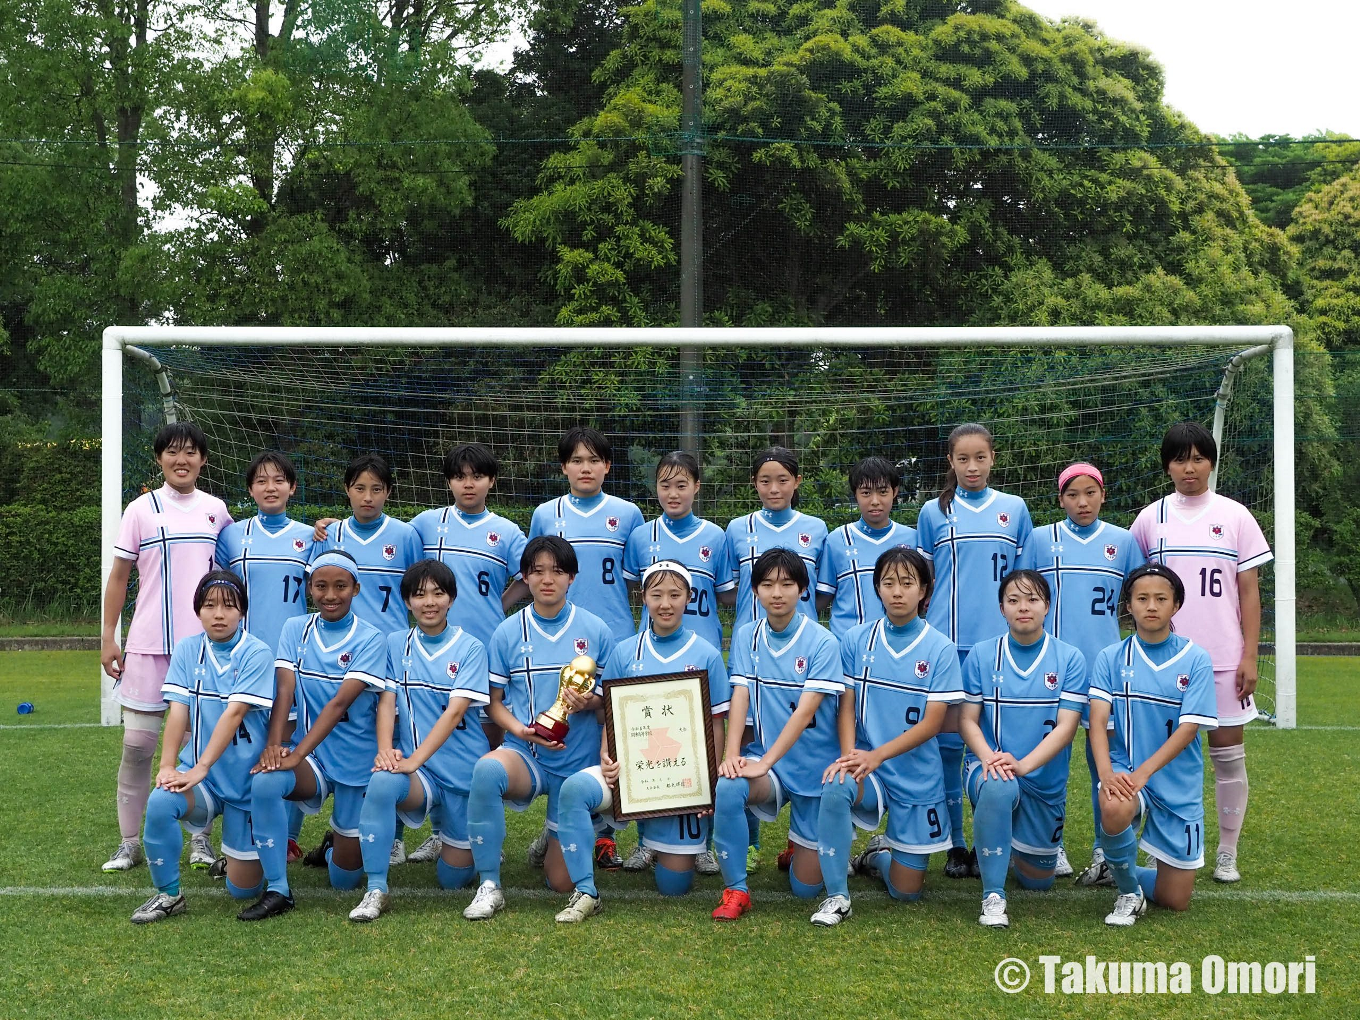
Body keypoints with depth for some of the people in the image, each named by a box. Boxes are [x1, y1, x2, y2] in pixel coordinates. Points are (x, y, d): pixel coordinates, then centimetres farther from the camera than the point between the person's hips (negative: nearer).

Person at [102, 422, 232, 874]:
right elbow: (119, 576, 3)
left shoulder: (216, 510, 8)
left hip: (204, 645, 2)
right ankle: (129, 843, 12)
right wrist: (108, 637, -2)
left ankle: (200, 839, 16)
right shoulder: (141, 509, 1)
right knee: (137, 743, 0)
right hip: (148, 646, -2)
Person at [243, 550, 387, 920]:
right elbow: (284, 690, -10)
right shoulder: (296, 629, 2)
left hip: (356, 760, -2)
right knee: (265, 782, -34)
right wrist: (273, 743, -27)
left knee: (344, 879, 3)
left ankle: (343, 843, 42)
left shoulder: (369, 639, -9)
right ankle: (277, 890, -18)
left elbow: (340, 704, -20)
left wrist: (297, 754, -30)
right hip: (310, 756, 2)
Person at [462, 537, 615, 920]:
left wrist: (590, 702, -16)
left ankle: (560, 840, 40)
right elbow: (494, 702, 5)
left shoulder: (595, 630, 0)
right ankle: (489, 885, -23)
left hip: (579, 763, 0)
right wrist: (521, 730, -14)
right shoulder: (508, 633, 1)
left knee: (562, 881, 1)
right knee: (486, 769, -39)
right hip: (525, 755, 0)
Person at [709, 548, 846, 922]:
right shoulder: (746, 636, 2)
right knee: (728, 788, -34)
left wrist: (765, 762, -25)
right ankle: (735, 890, -15)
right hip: (767, 758, 3)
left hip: (815, 766, -2)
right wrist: (731, 754, -20)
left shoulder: (822, 643, -13)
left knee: (806, 886, 0)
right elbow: (739, 699, -5)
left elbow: (804, 712, -19)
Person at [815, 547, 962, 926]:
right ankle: (836, 895, -17)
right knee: (835, 789, -36)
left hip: (918, 777, 0)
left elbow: (932, 722, -10)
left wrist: (877, 755, -22)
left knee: (906, 890, 3)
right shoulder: (856, 640, 0)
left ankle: (879, 854, 40)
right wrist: (848, 755, -18)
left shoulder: (941, 649, -6)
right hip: (865, 763, 0)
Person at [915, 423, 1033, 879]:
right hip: (947, 641, 0)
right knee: (948, 741, 1)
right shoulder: (933, 512, 7)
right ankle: (955, 843, 10)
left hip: (1000, 641, 0)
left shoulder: (1015, 509, 9)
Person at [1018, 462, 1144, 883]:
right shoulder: (1040, 539, 5)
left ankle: (1106, 852, 11)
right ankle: (1051, 847, 15)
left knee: (1104, 756, 2)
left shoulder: (1123, 541, 7)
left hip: (1105, 663, 0)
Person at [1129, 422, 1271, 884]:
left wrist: (1250, 656, -4)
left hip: (1224, 658, -1)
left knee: (1229, 755, 3)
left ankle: (1227, 854, 14)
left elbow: (1249, 591, 2)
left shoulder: (1235, 516, 2)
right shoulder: (1150, 519, 5)